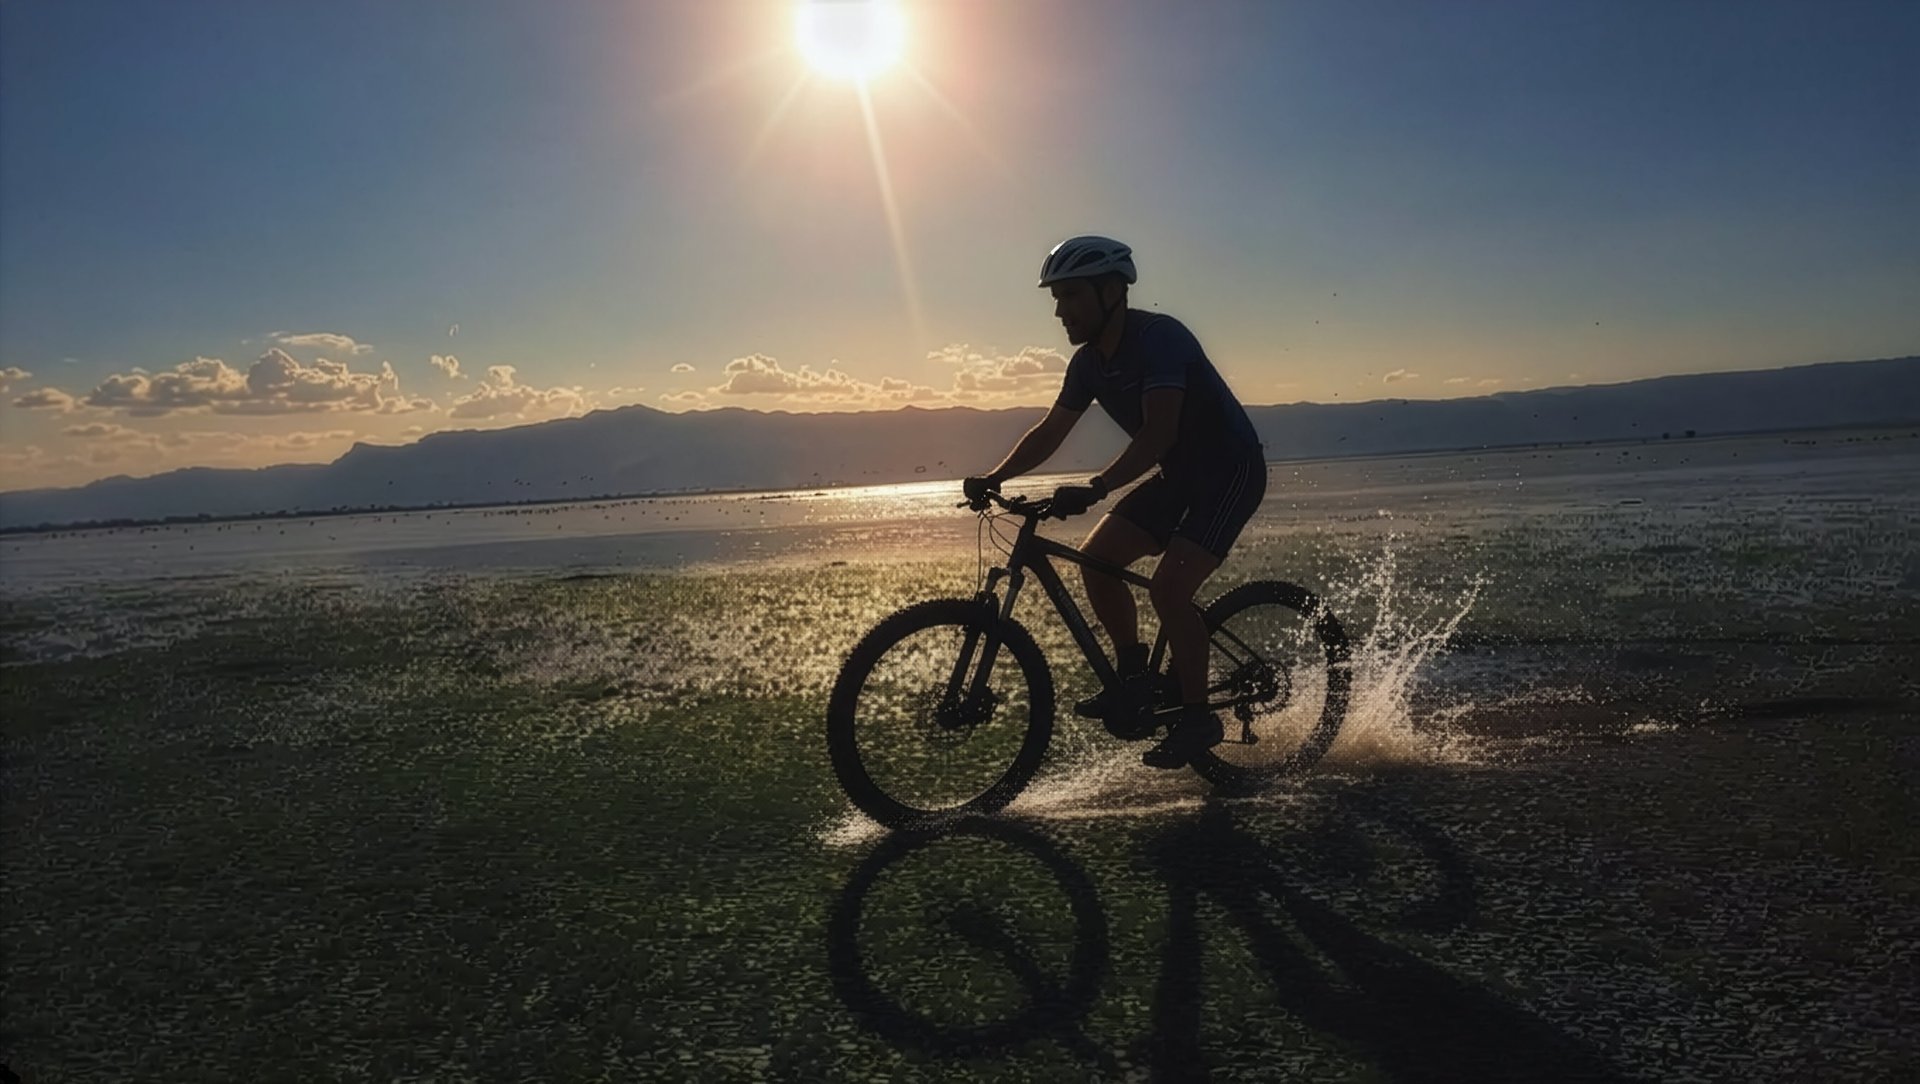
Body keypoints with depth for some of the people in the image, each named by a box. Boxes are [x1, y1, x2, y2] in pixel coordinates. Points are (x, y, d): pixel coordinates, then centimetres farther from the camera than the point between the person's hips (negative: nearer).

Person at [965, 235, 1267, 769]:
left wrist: (1094, 489, -47)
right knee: (1096, 558, -4)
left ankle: (1197, 717, -5)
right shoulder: (1089, 362, 0)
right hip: (1178, 475, 8)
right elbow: (1049, 432, 3)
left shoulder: (1158, 337, -24)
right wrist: (993, 477, -11)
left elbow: (1158, 433, -36)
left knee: (1168, 587, -21)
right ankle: (1133, 673, 12)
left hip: (1230, 469, -8)